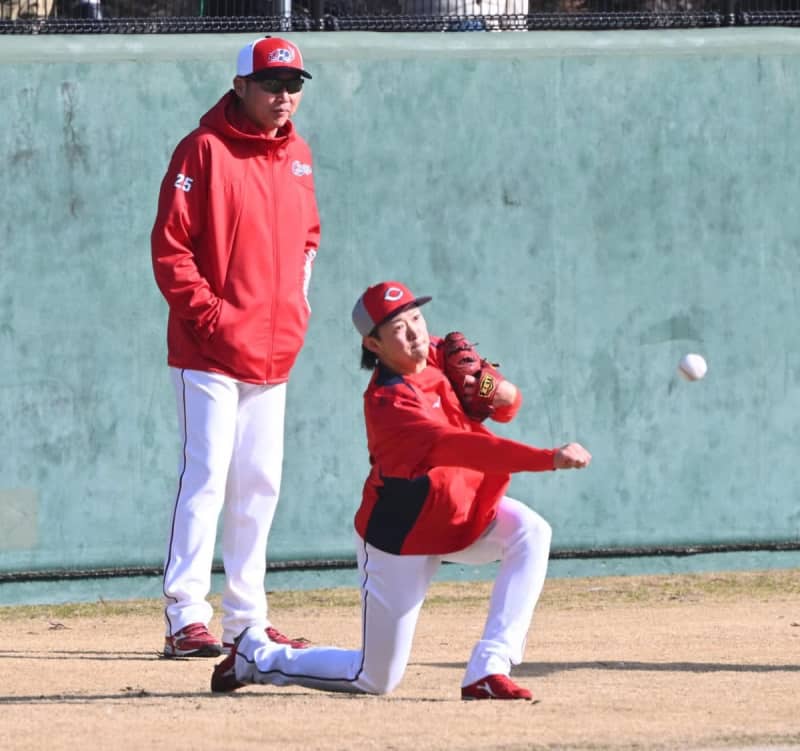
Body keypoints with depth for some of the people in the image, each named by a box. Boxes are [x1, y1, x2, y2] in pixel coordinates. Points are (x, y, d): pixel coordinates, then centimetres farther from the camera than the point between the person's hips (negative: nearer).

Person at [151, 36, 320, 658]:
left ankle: (247, 619, 19)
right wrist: (211, 315, -17)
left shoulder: (298, 156, 11)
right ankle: (186, 618, -9)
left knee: (260, 484, 11)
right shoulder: (204, 152, -10)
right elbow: (170, 247, -12)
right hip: (209, 351, -7)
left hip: (275, 352, 7)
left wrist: (295, 308, 11)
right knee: (207, 478, -11)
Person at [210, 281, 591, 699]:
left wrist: (504, 394, -26)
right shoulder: (388, 403, -31)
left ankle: (488, 671, -22)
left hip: (463, 512, 7)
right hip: (401, 540, -7)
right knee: (375, 679, 1)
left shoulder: (439, 355, -8)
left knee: (530, 532, -24)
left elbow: (506, 410, 1)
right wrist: (549, 459, -55)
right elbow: (460, 447, -46)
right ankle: (259, 657, 26)